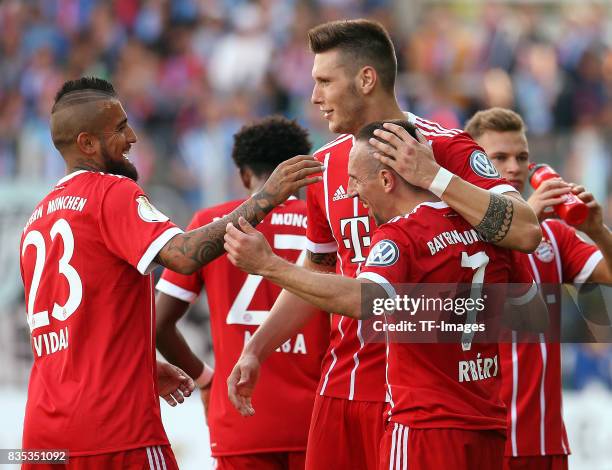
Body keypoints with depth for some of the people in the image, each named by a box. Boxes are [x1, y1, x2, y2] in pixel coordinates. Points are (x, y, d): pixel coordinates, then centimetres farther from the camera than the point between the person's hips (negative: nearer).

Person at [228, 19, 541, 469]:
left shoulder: (444, 148, -9)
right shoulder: (326, 165, 12)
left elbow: (525, 232, -22)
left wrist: (433, 177, -28)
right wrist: (255, 350, 15)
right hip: (341, 389, 6)